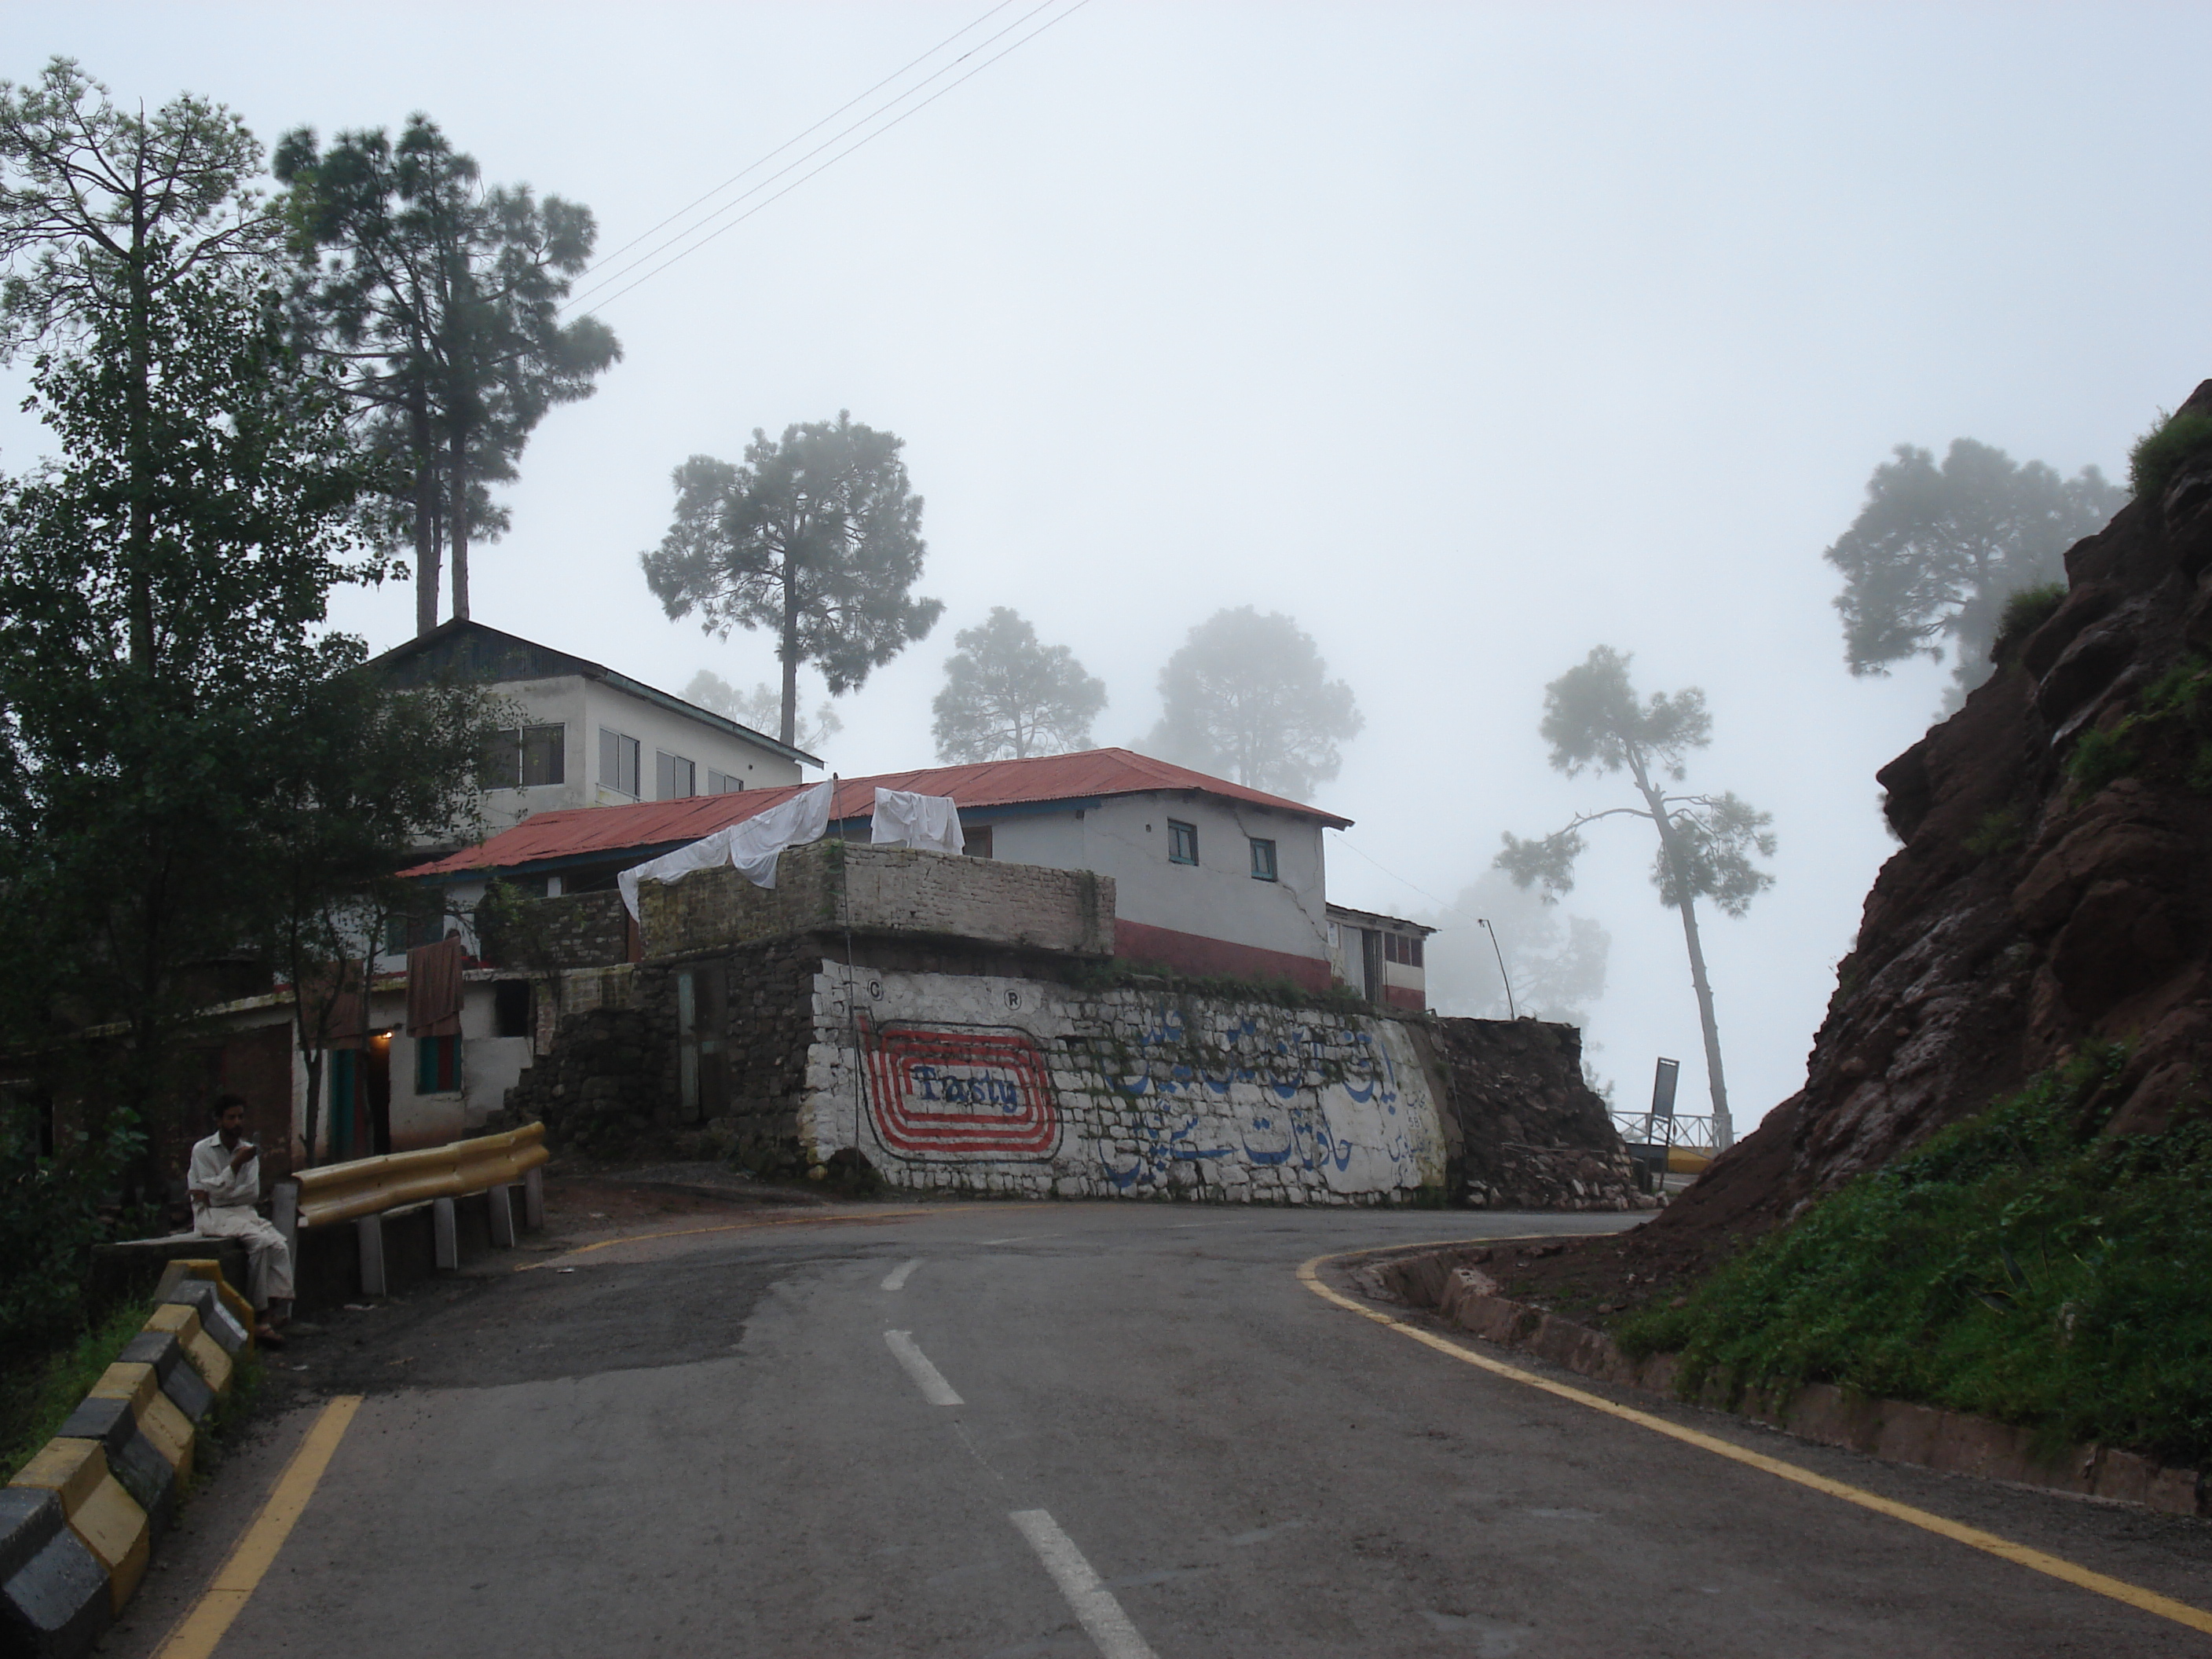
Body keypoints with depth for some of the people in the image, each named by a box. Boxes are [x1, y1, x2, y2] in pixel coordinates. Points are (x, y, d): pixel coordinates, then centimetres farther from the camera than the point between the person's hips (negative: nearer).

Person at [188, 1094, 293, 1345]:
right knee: (260, 1242, -31)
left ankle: (274, 1313, -31)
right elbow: (215, 1191, -10)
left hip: (243, 1212, 5)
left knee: (280, 1244, -25)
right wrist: (237, 1164, -19)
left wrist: (214, 1195, -9)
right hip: (213, 1216, -5)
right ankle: (265, 1315, -26)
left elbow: (253, 1193, 1)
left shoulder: (249, 1151, 13)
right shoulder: (202, 1150, 1)